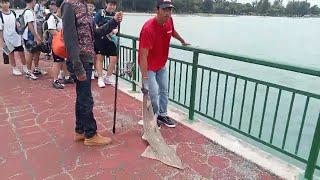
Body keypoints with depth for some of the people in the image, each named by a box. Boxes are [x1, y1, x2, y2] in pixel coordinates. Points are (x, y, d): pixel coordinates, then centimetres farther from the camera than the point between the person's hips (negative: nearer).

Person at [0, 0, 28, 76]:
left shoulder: (13, 13, 2)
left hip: (16, 36, 3)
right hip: (7, 38, -3)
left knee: (21, 52, 5)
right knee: (11, 54, 9)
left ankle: (25, 68, 19)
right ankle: (14, 69, 22)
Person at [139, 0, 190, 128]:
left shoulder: (169, 21, -10)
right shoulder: (149, 28, -31)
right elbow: (143, 55, -34)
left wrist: (182, 41, 32)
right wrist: (145, 78, -37)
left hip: (162, 65, 8)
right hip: (148, 66, -7)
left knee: (164, 90, 15)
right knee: (153, 93, -7)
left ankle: (162, 115, 32)